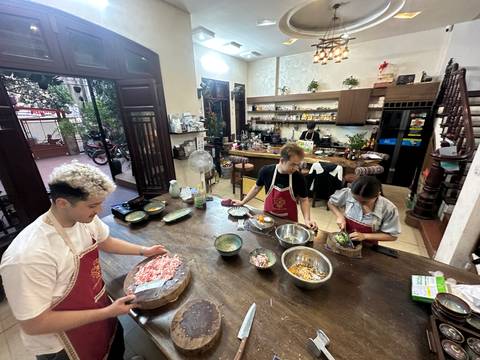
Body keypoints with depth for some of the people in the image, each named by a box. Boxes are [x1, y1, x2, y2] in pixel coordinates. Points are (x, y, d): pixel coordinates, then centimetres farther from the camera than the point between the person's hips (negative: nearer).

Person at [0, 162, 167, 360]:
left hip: (100, 315, 6)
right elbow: (33, 324, -27)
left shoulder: (86, 219, -15)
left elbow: (105, 242, 5)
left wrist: (143, 251, -2)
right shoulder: (29, 256, -35)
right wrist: (107, 312, -25)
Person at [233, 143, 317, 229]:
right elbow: (257, 188, 0)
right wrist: (243, 202, 3)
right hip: (268, 216, 1)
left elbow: (303, 200, -6)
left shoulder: (298, 178, -18)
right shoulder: (266, 171, -18)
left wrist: (307, 219, -20)